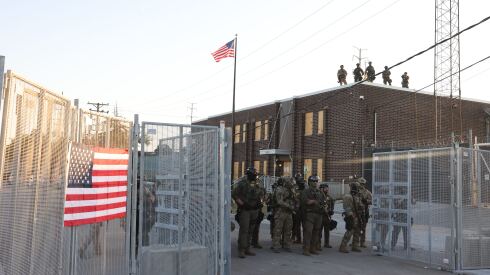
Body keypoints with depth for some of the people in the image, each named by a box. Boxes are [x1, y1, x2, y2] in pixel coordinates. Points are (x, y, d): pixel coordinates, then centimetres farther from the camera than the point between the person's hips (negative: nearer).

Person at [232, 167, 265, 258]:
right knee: (244, 230, -9)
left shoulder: (256, 184, 10)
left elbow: (261, 192, 27)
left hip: (254, 210, 6)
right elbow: (234, 194, -9)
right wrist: (240, 202, -14)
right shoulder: (242, 184, -9)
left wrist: (260, 200, 12)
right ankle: (241, 250, -6)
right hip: (245, 210, -6)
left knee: (250, 230, 10)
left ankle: (247, 249, 19)